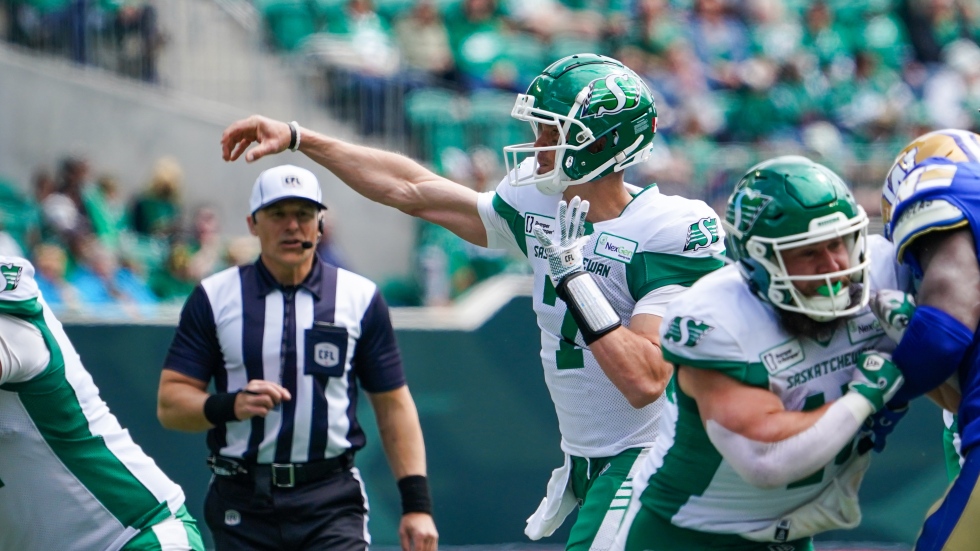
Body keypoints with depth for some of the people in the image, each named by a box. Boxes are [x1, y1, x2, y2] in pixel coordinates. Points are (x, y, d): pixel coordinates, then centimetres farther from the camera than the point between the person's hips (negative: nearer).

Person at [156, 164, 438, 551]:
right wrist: (230, 405, -21)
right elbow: (169, 404, 0)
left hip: (332, 506, -1)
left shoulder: (359, 298, 5)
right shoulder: (213, 298, 4)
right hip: (242, 503, 1)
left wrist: (417, 503, -2)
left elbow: (393, 406, 7)